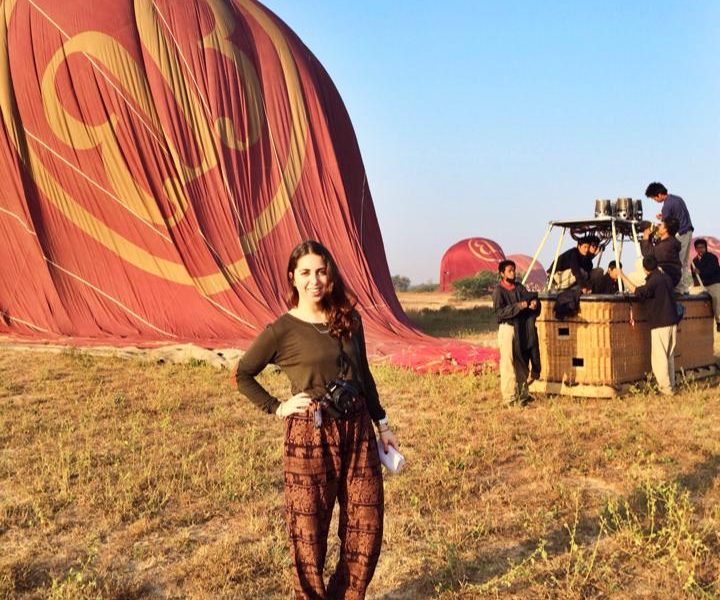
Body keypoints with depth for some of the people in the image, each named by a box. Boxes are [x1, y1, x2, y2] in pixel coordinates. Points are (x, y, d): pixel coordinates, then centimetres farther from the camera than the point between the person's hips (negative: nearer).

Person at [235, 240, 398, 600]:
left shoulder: (348, 319, 6)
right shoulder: (282, 330, -8)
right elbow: (242, 375, 0)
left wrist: (382, 425, 16)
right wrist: (277, 407, -8)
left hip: (357, 429, 5)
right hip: (310, 435, -5)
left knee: (366, 526, 9)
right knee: (309, 530, 6)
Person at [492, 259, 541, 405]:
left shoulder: (519, 287, 11)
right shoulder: (498, 290, -5)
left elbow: (529, 297, 2)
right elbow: (499, 312, -15)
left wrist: (534, 303, -21)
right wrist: (518, 306, -24)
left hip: (522, 328, 6)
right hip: (507, 328, -6)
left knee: (522, 363, 11)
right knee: (508, 364, -5)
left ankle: (522, 394, 20)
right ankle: (509, 397, -1)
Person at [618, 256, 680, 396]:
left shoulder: (653, 281, -14)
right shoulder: (666, 277, 13)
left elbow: (639, 292, -28)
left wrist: (623, 277, -23)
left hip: (660, 324, -8)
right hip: (672, 322, 8)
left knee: (659, 358, -3)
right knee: (669, 356, 15)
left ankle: (666, 388, -4)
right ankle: (671, 386, 18)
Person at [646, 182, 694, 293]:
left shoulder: (667, 205, -16)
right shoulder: (677, 198, 11)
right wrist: (664, 215, 19)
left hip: (680, 234, -9)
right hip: (688, 231, 9)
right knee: (684, 262, 13)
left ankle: (678, 288, -5)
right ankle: (686, 287, 16)